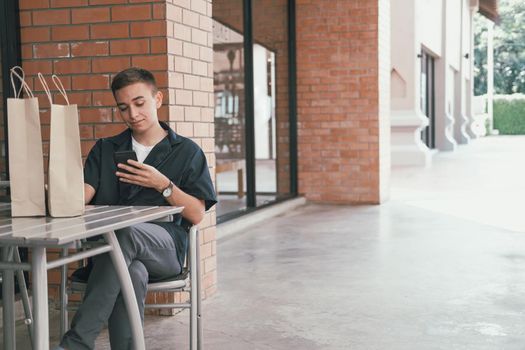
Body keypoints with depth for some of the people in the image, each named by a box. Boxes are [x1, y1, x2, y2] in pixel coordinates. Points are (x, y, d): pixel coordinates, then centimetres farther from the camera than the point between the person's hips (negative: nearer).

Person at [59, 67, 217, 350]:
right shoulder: (105, 150, 24)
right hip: (107, 244, 2)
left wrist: (163, 185, -8)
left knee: (126, 232, -38)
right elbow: (82, 194, 7)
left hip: (164, 246, -1)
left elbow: (196, 215, 7)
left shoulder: (187, 152, 15)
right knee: (133, 273, -37)